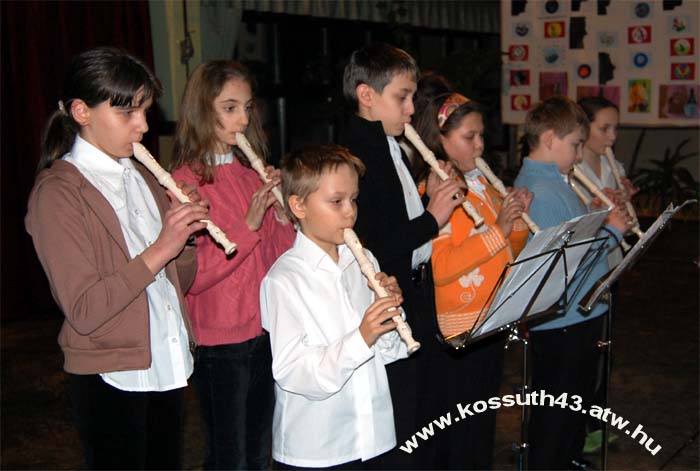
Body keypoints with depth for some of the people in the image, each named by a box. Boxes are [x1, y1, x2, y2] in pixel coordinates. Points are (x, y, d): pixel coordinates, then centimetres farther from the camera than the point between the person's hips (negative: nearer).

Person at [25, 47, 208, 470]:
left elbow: (179, 281, 10)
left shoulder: (142, 177, 10)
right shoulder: (57, 192, -11)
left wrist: (185, 232, -8)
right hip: (112, 378, -6)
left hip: (168, 367, 7)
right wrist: (158, 250, -24)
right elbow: (84, 310, -19)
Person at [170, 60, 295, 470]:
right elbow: (191, 275, -19)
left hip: (265, 331, 6)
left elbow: (275, 257, 8)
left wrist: (284, 215, -10)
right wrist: (248, 223, -24)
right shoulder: (185, 181, -12)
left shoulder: (252, 172, 6)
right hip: (219, 340, -6)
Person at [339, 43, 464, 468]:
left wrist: (433, 198, -1)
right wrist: (431, 218, -20)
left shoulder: (394, 150, 11)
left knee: (428, 423, 22)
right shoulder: (352, 159, -20)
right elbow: (370, 251, -26)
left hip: (422, 305, 10)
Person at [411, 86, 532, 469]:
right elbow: (438, 269, -25)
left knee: (484, 420, 20)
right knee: (458, 429, 4)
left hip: (494, 321, 8)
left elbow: (508, 253, 16)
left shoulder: (482, 184, 10)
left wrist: (517, 217, -2)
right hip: (458, 328, -8)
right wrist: (497, 230, -24)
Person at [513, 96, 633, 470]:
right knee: (555, 417, 5)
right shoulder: (538, 192, -24)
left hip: (580, 315, 10)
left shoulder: (555, 180, 9)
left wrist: (602, 216, 0)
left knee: (578, 405, 25)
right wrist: (611, 230, -18)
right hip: (559, 323, -10)